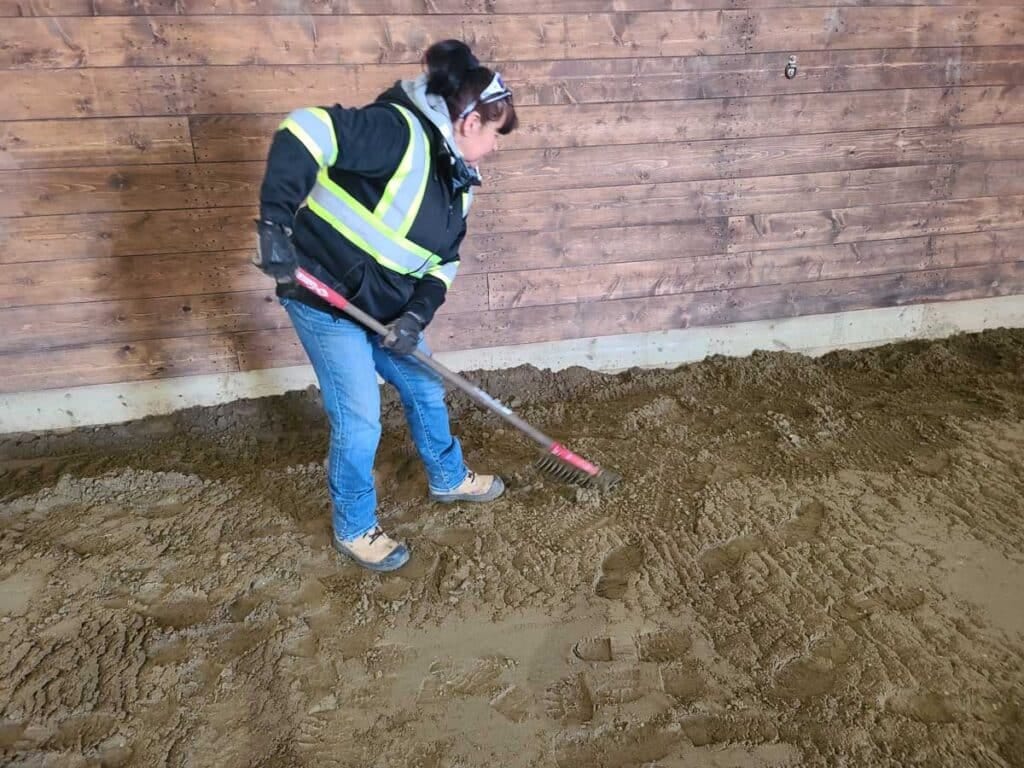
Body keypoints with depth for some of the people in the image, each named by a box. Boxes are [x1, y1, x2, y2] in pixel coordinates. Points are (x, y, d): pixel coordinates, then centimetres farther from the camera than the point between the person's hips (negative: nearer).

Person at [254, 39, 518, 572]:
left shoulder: (458, 179, 5)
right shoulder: (399, 130, -23)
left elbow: (444, 260, 7)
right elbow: (305, 130, -32)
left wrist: (418, 314, -9)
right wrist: (276, 220, -36)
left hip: (384, 306, 9)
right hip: (324, 296, -9)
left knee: (425, 389, 19)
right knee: (359, 421, -2)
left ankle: (448, 479, 45)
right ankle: (353, 530, 23)